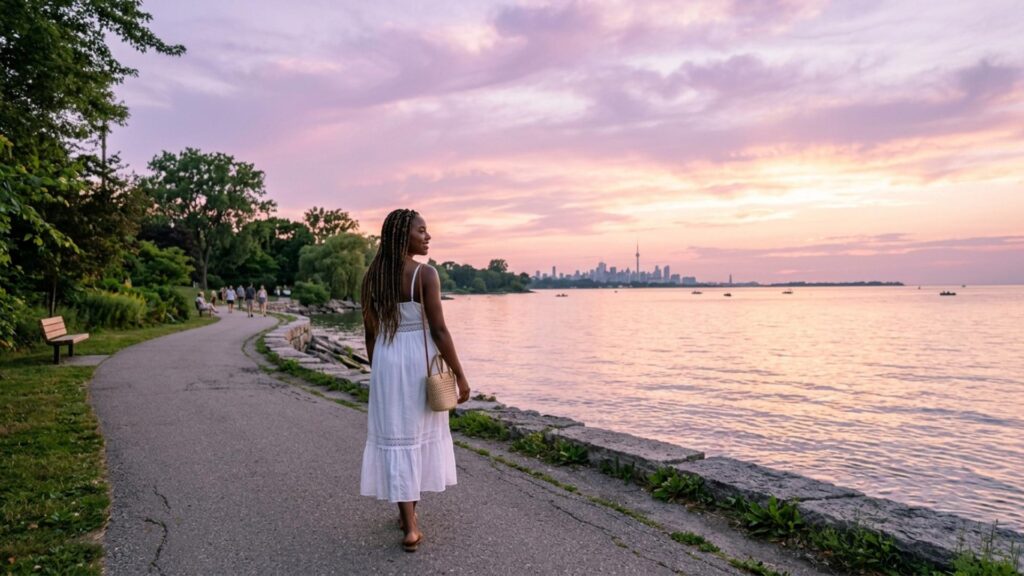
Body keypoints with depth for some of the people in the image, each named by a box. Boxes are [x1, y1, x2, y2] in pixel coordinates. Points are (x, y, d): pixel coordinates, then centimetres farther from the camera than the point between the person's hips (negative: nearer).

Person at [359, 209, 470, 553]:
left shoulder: (372, 276, 3)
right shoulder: (425, 274, -13)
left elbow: (370, 332, 7)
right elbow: (439, 331, -15)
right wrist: (460, 375, -7)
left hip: (387, 361, 4)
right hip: (420, 361, -3)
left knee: (396, 438, 7)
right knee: (421, 434, 16)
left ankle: (410, 527, 7)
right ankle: (409, 511, 33)